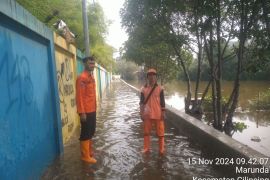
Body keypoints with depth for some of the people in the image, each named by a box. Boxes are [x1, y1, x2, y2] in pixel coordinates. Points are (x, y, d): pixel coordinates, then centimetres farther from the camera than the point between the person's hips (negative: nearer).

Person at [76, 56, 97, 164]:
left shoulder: (92, 77, 13)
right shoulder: (82, 78, -16)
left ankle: (90, 153, 33)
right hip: (86, 111, -9)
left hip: (92, 110, 9)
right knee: (85, 134, 2)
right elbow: (79, 96, -19)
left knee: (91, 132, 18)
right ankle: (85, 156, 15)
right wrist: (82, 112, -21)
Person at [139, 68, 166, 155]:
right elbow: (141, 102, 4)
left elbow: (162, 102, 0)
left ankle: (161, 149, 20)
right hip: (147, 114, 2)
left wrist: (163, 113, -4)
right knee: (146, 132, 11)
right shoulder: (143, 89, 2)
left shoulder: (160, 88, -2)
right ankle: (146, 148, 24)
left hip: (158, 114, -2)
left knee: (160, 132, 6)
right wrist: (141, 113, -2)